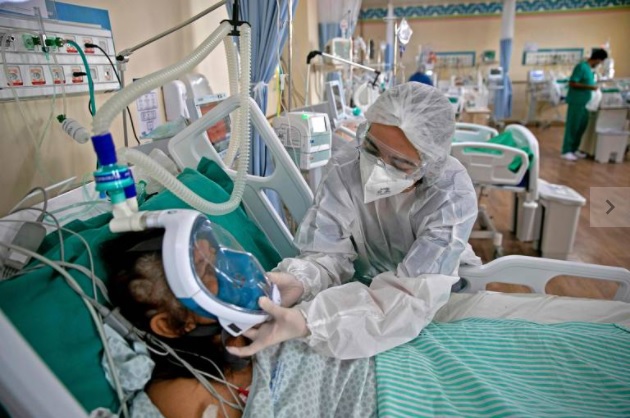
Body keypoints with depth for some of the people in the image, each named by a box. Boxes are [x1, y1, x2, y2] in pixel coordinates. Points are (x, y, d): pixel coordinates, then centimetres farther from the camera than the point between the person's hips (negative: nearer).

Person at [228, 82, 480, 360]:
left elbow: (414, 293, -37)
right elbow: (328, 253, -22)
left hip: (441, 295, 0)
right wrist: (299, 282, -48)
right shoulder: (345, 168, -22)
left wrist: (306, 322, -51)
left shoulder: (454, 197, -29)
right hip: (365, 283, 1)